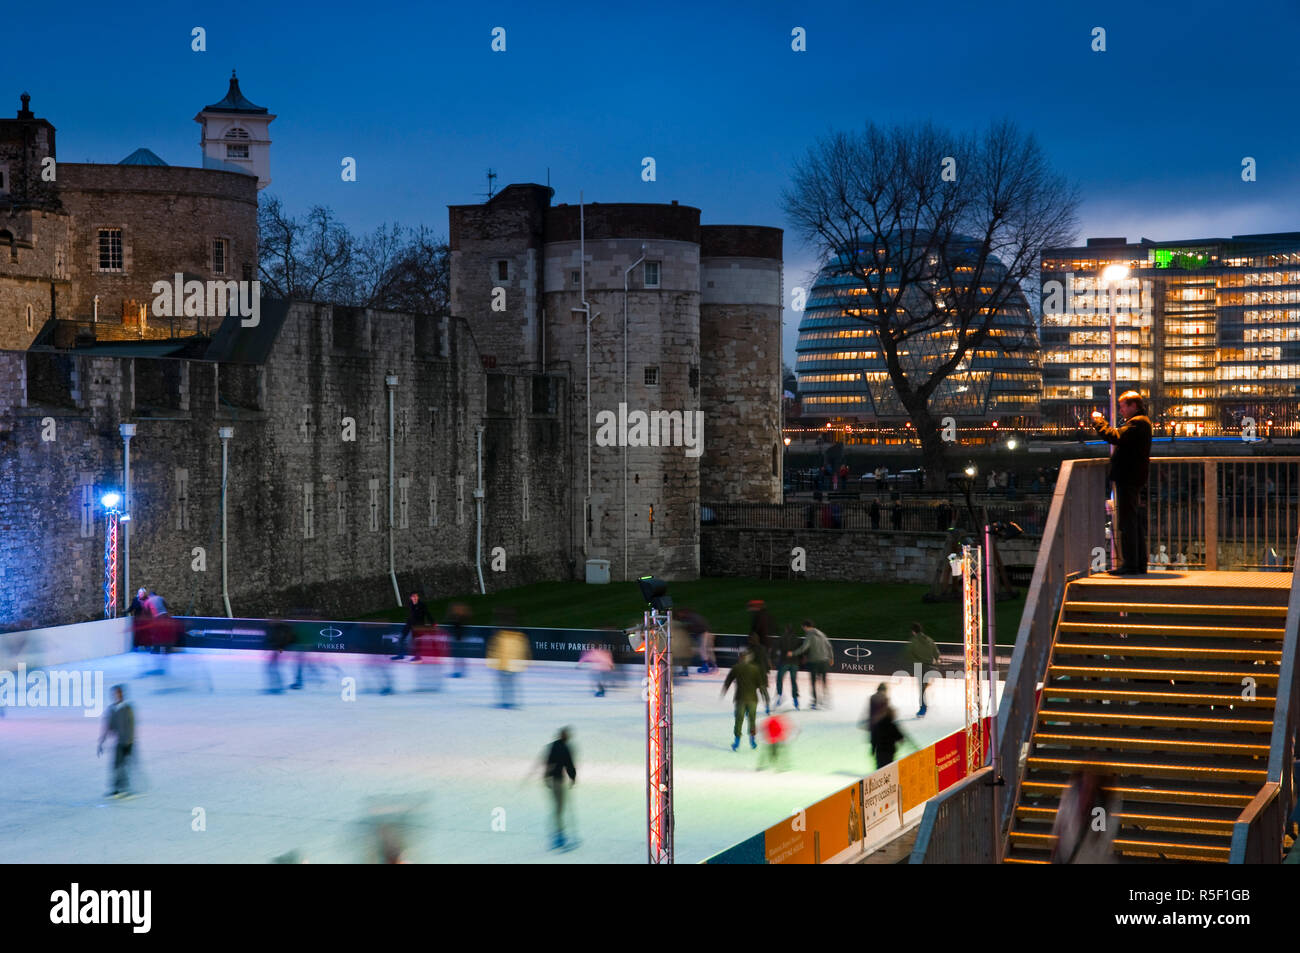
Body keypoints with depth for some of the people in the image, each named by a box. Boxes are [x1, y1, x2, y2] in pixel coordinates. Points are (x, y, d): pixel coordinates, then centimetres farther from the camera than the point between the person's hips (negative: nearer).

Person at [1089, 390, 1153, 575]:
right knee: (1135, 523, 13)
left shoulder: (1137, 423, -14)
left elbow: (1116, 437, -23)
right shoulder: (1141, 422, 21)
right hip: (1133, 479, 11)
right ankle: (1139, 564, 17)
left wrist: (1098, 422, -12)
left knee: (1127, 522, -10)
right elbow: (1120, 438, 22)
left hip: (1128, 479, -11)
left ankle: (1130, 564, -10)